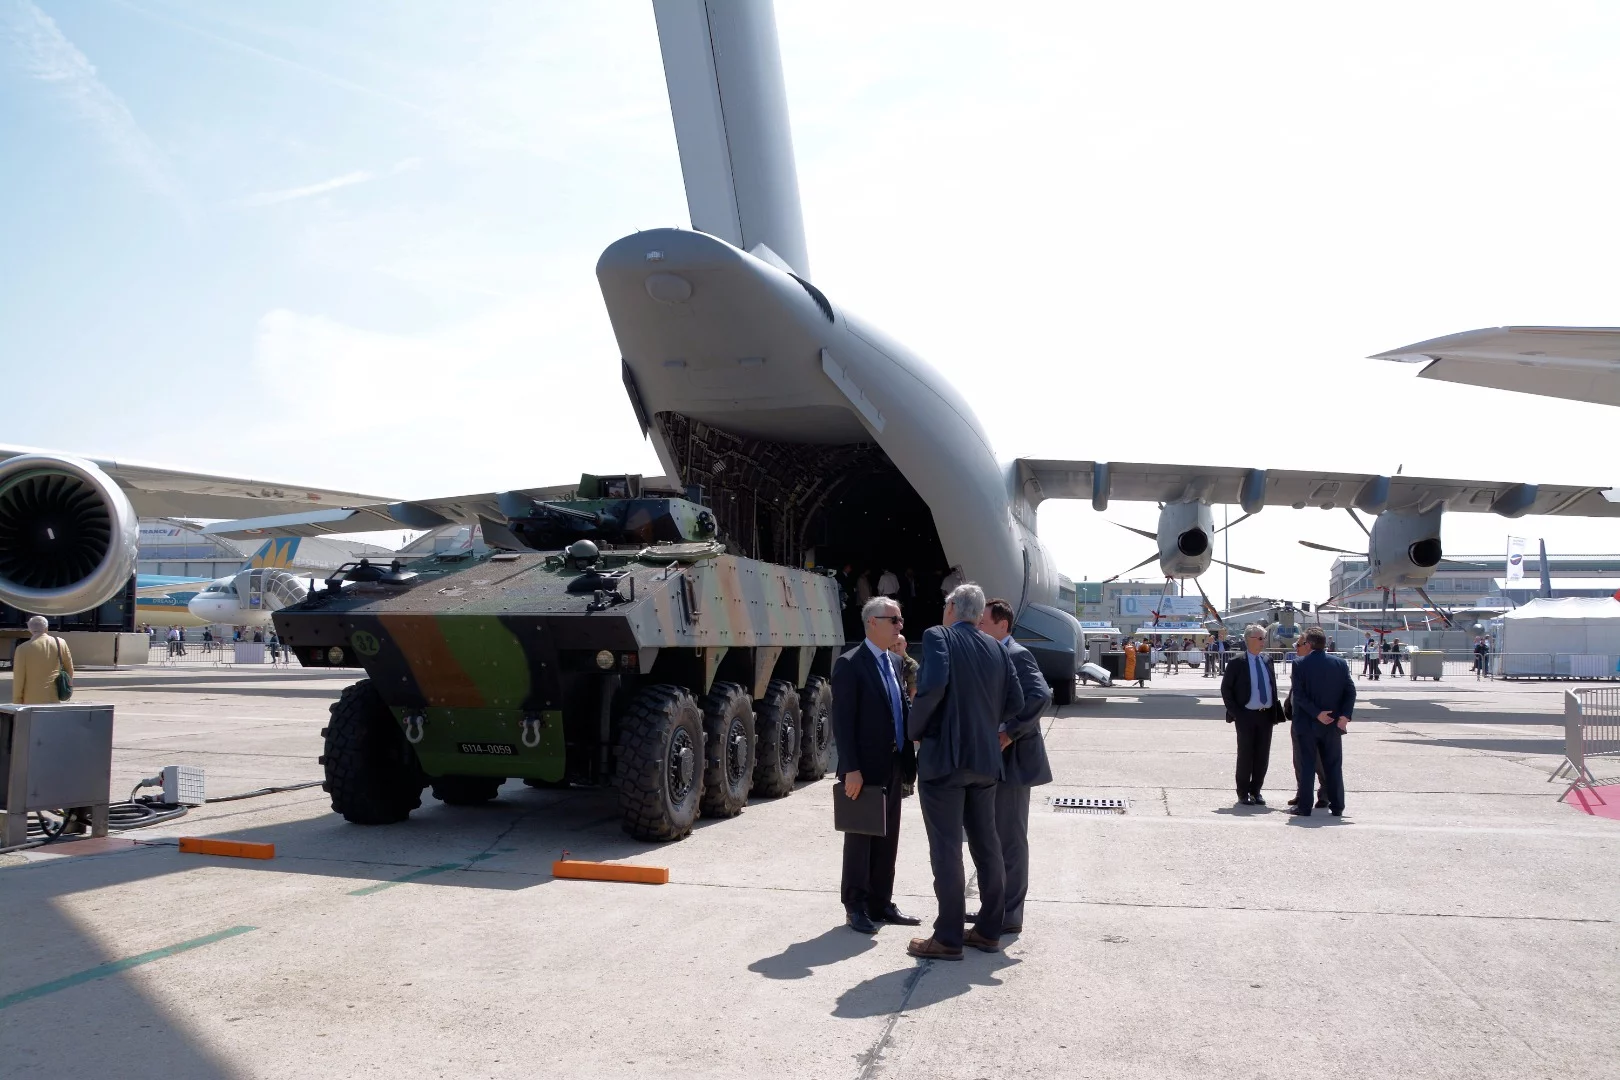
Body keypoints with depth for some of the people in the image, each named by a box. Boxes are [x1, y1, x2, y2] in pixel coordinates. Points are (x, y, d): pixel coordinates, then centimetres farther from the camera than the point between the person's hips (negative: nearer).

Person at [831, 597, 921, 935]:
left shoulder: (892, 662, 13)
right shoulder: (849, 664, -12)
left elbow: (902, 710, 15)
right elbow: (842, 721, -16)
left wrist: (908, 757, 3)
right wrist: (851, 769, -20)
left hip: (893, 766, 7)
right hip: (865, 768, -7)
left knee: (888, 838, 13)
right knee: (860, 839, 5)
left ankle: (880, 903, 24)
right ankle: (856, 907, 16)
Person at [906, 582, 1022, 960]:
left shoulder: (938, 637, -9)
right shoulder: (997, 649, 9)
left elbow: (933, 684, -25)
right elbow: (1015, 702, 6)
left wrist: (915, 728, -11)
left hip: (944, 758, -6)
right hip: (985, 759, 7)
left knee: (946, 849, -1)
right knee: (986, 844, 14)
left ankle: (948, 938, 5)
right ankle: (989, 931, 23)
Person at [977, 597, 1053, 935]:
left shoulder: (1016, 656, -14)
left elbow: (1041, 696, -28)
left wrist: (1009, 734, -25)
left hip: (1011, 761, -9)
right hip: (992, 760, 9)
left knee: (1010, 839, -1)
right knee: (993, 838, 16)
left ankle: (1010, 915, 7)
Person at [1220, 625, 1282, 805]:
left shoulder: (1267, 660, 8)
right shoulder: (1237, 663, -7)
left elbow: (1273, 686, 16)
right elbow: (1225, 689, -4)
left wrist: (1276, 710, 7)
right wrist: (1235, 712, -9)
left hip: (1266, 715, 5)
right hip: (1246, 715, -5)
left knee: (1262, 756, 7)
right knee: (1245, 755, 2)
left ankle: (1256, 791, 20)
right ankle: (1243, 793, 14)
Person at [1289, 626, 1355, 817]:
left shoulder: (1300, 664, -8)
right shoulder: (1340, 664, 1)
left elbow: (1299, 695, -14)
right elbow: (1351, 691, -3)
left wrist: (1317, 714, -12)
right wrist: (1345, 716, -7)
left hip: (1306, 724, -3)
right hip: (1333, 724, 3)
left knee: (1305, 766, 3)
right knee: (1333, 765, 11)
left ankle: (1304, 807, 4)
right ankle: (1337, 806, 15)